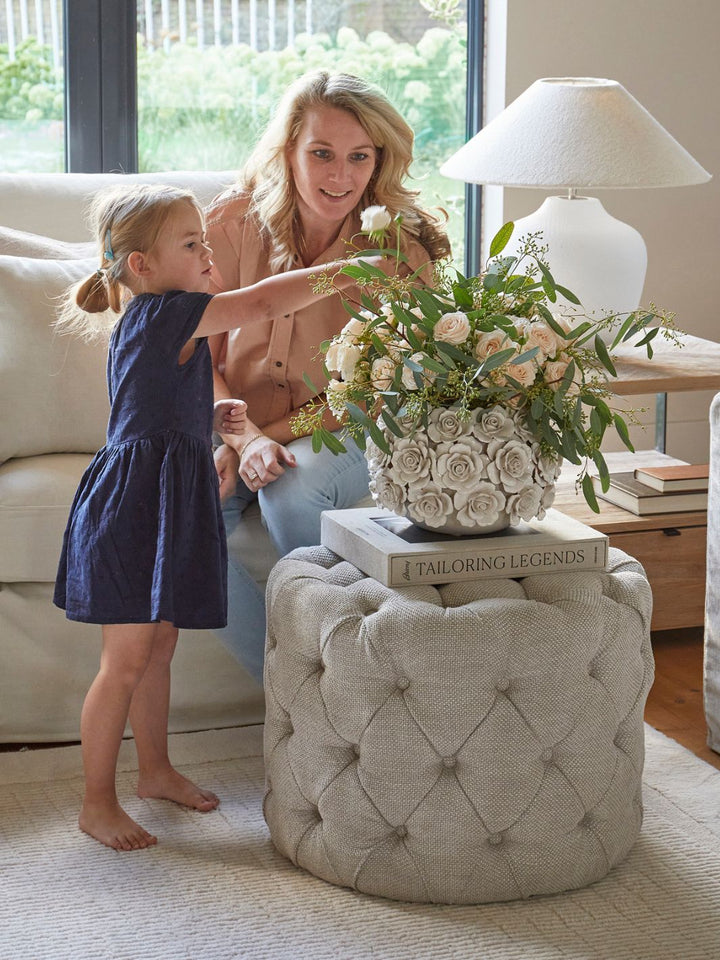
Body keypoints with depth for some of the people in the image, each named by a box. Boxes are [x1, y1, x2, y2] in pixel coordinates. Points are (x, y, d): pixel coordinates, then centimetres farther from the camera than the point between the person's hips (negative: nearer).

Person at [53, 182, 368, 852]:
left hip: (167, 505, 10)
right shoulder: (163, 314, -16)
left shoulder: (147, 326, 15)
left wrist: (210, 418, 13)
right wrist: (353, 271, -20)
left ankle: (155, 770, 32)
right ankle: (97, 803, 6)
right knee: (126, 661, -3)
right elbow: (262, 302, -23)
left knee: (158, 648, 19)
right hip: (132, 505, -10)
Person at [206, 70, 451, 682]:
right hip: (235, 427, 3)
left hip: (340, 440, -2)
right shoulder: (234, 222, -7)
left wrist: (274, 436, -21)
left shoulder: (400, 254, -13)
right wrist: (246, 440, -21)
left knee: (293, 489, -36)